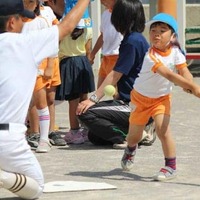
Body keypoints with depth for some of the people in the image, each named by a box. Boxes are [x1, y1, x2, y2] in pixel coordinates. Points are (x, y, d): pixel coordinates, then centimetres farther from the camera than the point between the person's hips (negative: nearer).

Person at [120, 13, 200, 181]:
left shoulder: (175, 52, -14)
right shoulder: (150, 55, -31)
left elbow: (184, 71, -24)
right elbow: (169, 75, -40)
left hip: (162, 97, 2)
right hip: (141, 97, -2)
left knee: (162, 129, -22)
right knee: (134, 135, 12)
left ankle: (171, 167, -10)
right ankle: (131, 149, 50)